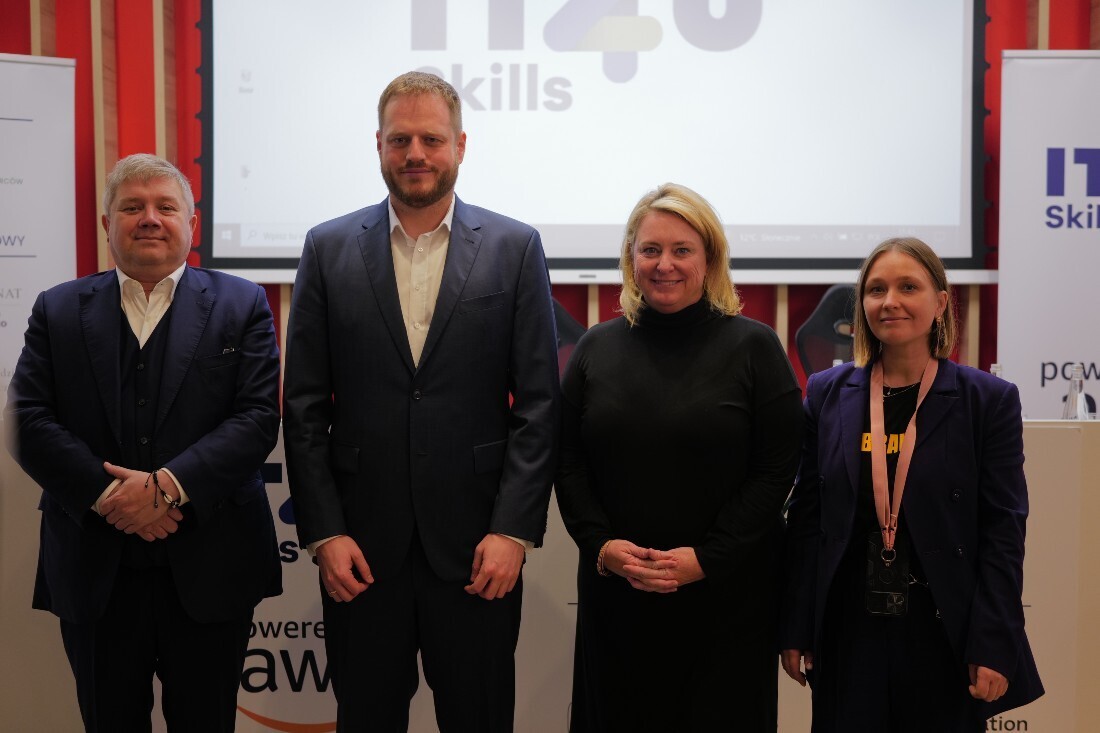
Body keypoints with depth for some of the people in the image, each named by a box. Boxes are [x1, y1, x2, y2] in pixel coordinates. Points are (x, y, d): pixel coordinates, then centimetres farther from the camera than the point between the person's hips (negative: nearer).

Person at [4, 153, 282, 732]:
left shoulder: (242, 305, 3)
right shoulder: (59, 310, 8)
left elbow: (258, 417, -8)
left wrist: (168, 486, -18)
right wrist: (105, 495, -15)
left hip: (208, 573, -1)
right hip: (95, 572, 1)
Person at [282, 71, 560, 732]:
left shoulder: (515, 248, 1)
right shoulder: (329, 249, 3)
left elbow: (539, 403, -2)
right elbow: (305, 406, 2)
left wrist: (514, 531, -8)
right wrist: (324, 532, -4)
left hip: (476, 547, -1)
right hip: (360, 548, 1)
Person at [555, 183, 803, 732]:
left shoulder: (753, 347, -2)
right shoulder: (597, 348, 7)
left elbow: (776, 470, -6)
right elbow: (568, 462, 7)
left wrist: (706, 558, -14)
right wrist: (601, 543, -9)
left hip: (727, 596, -2)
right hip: (614, 594, 3)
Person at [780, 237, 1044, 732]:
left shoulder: (989, 400, -2)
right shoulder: (827, 394, 4)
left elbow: (1002, 531, -4)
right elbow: (806, 519, 5)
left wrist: (994, 647, -9)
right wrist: (795, 629, 2)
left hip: (946, 635, -1)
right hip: (849, 633, 2)